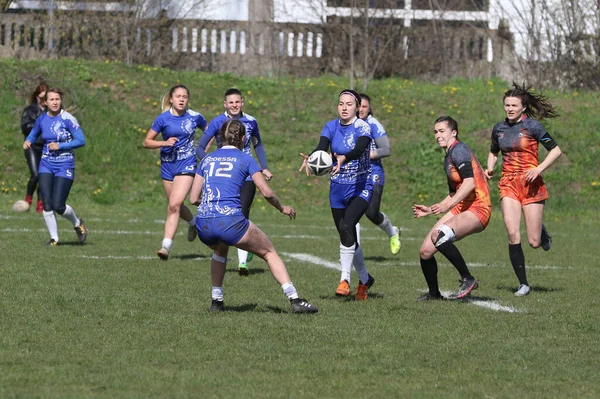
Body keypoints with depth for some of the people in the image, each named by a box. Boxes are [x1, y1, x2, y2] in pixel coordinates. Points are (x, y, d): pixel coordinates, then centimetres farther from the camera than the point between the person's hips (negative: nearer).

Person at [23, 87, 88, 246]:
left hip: (64, 167, -4)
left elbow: (81, 140, -12)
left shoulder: (67, 119, -11)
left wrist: (59, 146, -18)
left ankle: (77, 224, 22)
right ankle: (54, 238, 8)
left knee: (58, 206, -8)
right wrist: (27, 142, -2)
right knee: (47, 205, -5)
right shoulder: (42, 119, 4)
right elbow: (33, 135, 21)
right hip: (46, 165, 4)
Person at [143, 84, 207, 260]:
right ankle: (193, 222, 47)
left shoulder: (195, 117, -2)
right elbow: (147, 142, -1)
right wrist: (165, 142, -17)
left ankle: (166, 245, -20)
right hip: (167, 165, 3)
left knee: (174, 205, -18)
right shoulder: (163, 118, -4)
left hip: (186, 164, -3)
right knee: (175, 206, 14)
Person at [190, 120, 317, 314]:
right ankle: (295, 300, 2)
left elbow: (193, 198, 18)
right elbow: (266, 192, 4)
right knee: (269, 252, 13)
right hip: (230, 221, -4)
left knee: (220, 249, 38)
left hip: (204, 225, 4)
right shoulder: (245, 159, 10)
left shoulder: (207, 159, 19)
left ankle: (216, 301, 33)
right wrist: (282, 208, 22)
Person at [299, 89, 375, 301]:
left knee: (346, 226, -26)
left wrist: (344, 159, -52)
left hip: (360, 187, -5)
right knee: (348, 237, 9)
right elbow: (322, 148, -16)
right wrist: (310, 159, -39)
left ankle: (345, 279, -20)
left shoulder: (362, 127, -12)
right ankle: (365, 279, 30)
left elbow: (359, 149, -31)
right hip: (338, 188, 5)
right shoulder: (331, 127, 1)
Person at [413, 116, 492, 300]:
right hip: (462, 208, 10)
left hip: (477, 209, -10)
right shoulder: (448, 158, 22)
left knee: (439, 234, -34)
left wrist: (447, 205, -29)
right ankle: (434, 293, 21)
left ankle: (467, 279, -22)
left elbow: (470, 183, -23)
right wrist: (430, 209, 26)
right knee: (425, 251, 1)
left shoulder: (458, 150, -9)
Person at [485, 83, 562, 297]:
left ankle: (542, 233, 36)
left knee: (534, 242, -3)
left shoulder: (532, 126, -7)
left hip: (531, 184, -3)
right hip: (508, 185, 3)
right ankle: (523, 284, -3)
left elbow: (556, 151, -5)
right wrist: (490, 168, 4)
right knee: (513, 236, -14)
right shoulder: (499, 129, 7)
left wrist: (538, 169, -17)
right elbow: (493, 152, 25)